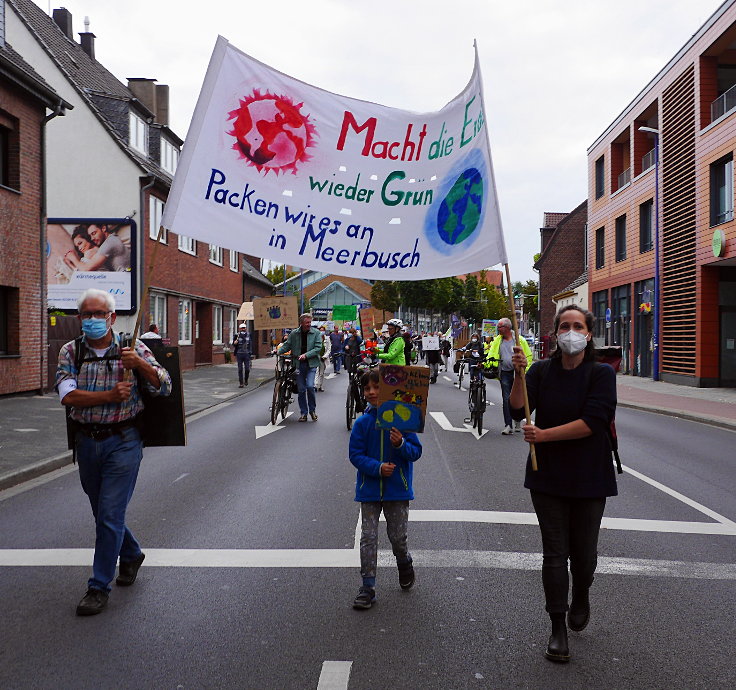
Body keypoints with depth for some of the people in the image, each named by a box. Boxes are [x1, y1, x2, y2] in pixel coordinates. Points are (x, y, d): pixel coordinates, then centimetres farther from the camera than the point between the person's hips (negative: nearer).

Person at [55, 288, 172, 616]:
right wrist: (110, 397, -21)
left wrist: (140, 364, -24)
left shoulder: (133, 348, -3)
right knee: (102, 512, 18)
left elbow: (164, 387, -8)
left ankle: (99, 587, 8)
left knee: (110, 515, -5)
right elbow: (68, 395, -12)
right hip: (86, 441, 4)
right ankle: (131, 554, 43)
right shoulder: (70, 352, 2)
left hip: (122, 441, -4)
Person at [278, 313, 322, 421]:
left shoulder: (316, 333, -1)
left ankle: (312, 410, 5)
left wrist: (306, 355, -18)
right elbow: (287, 345, 6)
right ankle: (303, 413, 17)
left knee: (310, 386, -16)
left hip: (311, 364, -2)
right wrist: (277, 352, -12)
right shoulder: (294, 333, 3)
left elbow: (318, 348, -8)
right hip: (298, 364, 2)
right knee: (301, 389, 5)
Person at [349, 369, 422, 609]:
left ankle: (405, 563, 41)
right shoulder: (362, 423, -4)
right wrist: (377, 468, -18)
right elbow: (355, 454, -4)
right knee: (368, 538, 1)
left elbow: (416, 451, -3)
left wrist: (401, 444, -23)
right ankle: (367, 587, 11)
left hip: (397, 489, -1)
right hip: (369, 488, 1)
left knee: (398, 536, 8)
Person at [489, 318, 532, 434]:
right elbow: (491, 354, 3)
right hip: (504, 373, 2)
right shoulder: (497, 340, 8)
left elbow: (529, 356, 2)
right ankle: (508, 426, -2)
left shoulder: (520, 340, -1)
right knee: (506, 399, -2)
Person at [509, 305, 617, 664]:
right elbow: (518, 410, -9)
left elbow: (592, 422, -19)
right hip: (548, 476, 1)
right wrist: (518, 375, -22)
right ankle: (558, 630, 14)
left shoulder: (602, 374, -8)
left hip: (589, 478, -1)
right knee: (554, 553, 4)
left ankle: (581, 597, 43)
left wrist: (543, 435, -19)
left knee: (584, 552, 10)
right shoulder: (541, 371, 1)